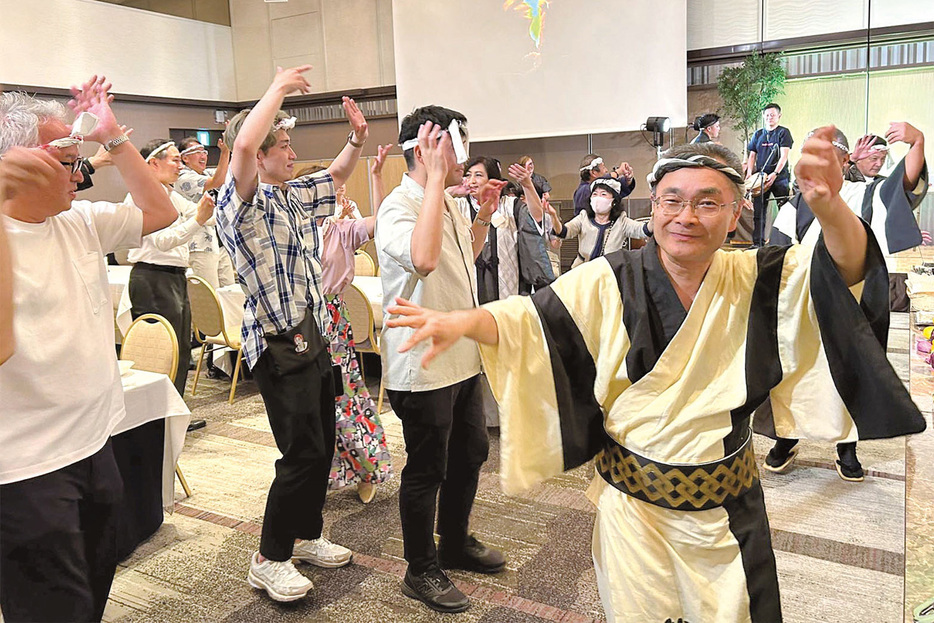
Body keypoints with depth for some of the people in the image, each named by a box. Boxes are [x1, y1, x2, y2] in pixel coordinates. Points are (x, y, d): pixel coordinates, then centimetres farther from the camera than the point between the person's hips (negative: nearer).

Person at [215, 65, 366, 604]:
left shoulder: (295, 195, 13)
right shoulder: (241, 204, -12)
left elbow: (336, 175, 30)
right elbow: (243, 144, -31)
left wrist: (358, 139, 11)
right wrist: (279, 88, -20)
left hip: (315, 337, 9)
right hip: (279, 344, -9)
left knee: (323, 445, 15)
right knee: (303, 453, -7)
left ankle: (306, 536, 32)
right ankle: (270, 560, 11)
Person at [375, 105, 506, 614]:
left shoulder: (447, 203, 9)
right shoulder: (397, 208, -19)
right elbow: (423, 257, -42)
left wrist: (484, 216, 10)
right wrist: (436, 177, -34)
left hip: (461, 358, 9)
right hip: (422, 367, -9)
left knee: (470, 453, 21)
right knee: (427, 471, 5)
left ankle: (456, 543, 41)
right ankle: (421, 571, 25)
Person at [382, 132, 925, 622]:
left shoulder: (755, 281, -6)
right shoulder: (608, 283, -14)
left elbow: (849, 265, -16)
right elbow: (528, 319, -19)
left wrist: (829, 204, -38)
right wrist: (462, 323, -39)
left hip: (729, 507, 2)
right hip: (634, 506, -2)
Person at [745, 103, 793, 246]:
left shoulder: (783, 132, 0)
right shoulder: (758, 134, 14)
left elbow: (784, 156, -9)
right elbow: (752, 155, 16)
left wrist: (775, 173, -21)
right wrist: (749, 173, -1)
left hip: (779, 177, -4)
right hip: (761, 177, 4)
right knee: (758, 211, 4)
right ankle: (758, 243, 9)